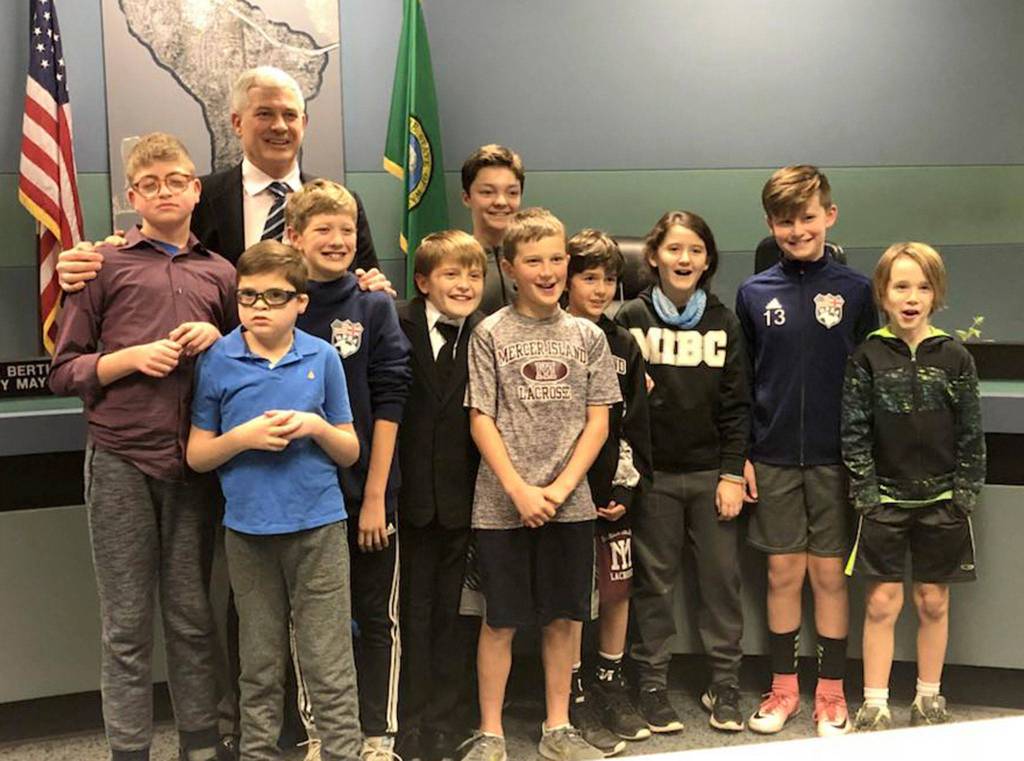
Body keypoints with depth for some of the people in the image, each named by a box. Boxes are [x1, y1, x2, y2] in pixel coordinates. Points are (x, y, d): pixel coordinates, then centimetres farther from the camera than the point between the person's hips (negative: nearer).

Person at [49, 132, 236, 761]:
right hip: (121, 461, -2)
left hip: (194, 463, 2)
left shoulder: (219, 273, 12)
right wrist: (129, 358, -12)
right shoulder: (106, 265, 5)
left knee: (193, 615, 10)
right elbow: (65, 371, 4)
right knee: (127, 622, 5)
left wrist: (217, 340, -1)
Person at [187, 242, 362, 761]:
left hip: (318, 526, -1)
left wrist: (317, 426, -14)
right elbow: (197, 456, 3)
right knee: (260, 666, 14)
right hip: (248, 528, 1)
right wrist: (243, 436, -15)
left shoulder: (322, 357, 0)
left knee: (330, 666, 3)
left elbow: (350, 453, 6)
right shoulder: (217, 360, 0)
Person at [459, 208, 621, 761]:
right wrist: (519, 490, -11)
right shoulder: (491, 334, -1)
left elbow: (597, 421, 4)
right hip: (502, 504, -2)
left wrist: (561, 487, -8)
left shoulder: (587, 336, 6)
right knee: (500, 620, 4)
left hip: (569, 504, 3)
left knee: (563, 617, 10)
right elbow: (481, 420, -4)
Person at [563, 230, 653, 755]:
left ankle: (611, 686, 26)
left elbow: (635, 423, 9)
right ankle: (576, 698, 13)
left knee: (618, 590, 10)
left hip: (615, 492, 4)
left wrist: (630, 486, 0)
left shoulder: (623, 345, 11)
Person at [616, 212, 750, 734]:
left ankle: (724, 685, 18)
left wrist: (733, 473, -2)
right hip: (653, 474, -2)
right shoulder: (632, 318, 1)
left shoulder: (724, 322, 6)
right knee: (655, 581, 6)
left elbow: (737, 404, 4)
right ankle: (652, 685, 18)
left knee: (722, 578, 5)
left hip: (713, 472, 2)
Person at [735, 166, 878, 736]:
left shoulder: (855, 291, -1)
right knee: (783, 572, 9)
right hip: (773, 458, 1)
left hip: (835, 456, -1)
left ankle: (831, 692, 21)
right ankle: (784, 687, 23)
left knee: (830, 573, 6)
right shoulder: (755, 293, 2)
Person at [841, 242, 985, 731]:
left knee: (933, 601, 10)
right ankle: (874, 705, 12)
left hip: (942, 501, 1)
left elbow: (971, 434, 2)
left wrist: (965, 495, -3)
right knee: (882, 602, 3)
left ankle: (929, 698, 25)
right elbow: (854, 431, -3)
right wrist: (866, 492, -7)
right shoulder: (868, 357, -3)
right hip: (884, 500, -1)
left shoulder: (954, 358, 0)